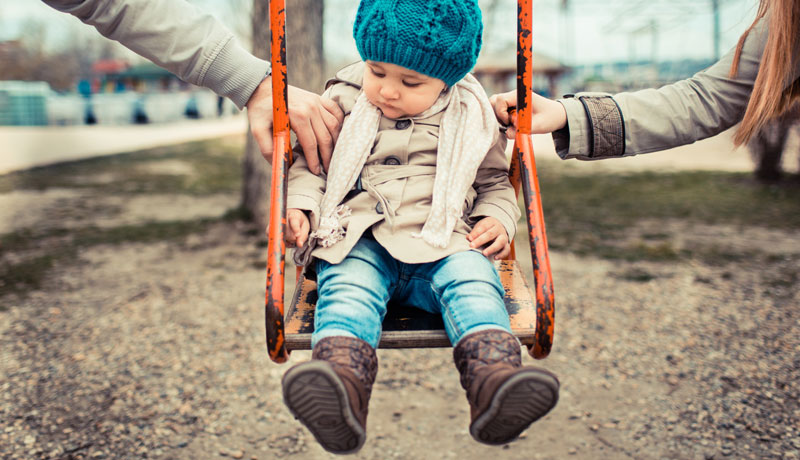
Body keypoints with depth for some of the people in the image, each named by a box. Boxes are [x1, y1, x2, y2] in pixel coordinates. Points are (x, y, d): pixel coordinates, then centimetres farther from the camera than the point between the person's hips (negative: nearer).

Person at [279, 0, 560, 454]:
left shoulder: (469, 117, 12)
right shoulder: (344, 103, 11)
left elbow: (496, 181, 23)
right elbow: (310, 163, 19)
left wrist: (498, 219, 3)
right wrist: (301, 205, -1)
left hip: (443, 244, 0)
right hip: (360, 243, 0)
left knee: (472, 281, -30)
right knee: (346, 286, -31)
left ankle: (494, 381, -52)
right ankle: (343, 382, -56)